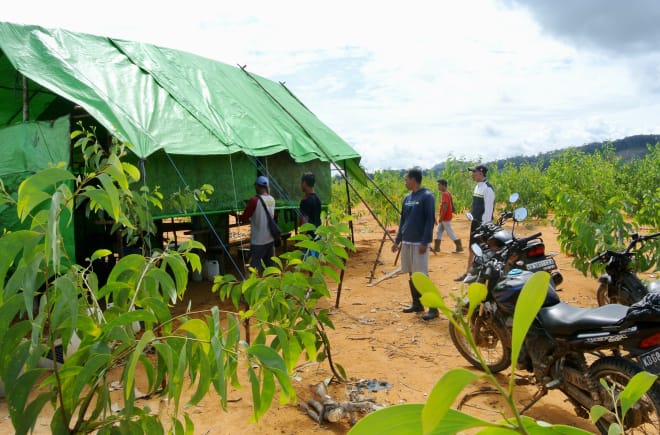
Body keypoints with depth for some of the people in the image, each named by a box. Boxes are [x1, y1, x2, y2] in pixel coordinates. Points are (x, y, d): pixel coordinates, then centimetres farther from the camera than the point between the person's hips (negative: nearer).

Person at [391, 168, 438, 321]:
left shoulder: (427, 196, -10)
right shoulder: (407, 198, 11)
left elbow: (430, 220, -13)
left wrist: (425, 242, -17)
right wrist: (397, 240, 15)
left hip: (419, 243, -7)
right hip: (406, 242, 7)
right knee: (411, 274, 12)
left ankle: (433, 308, -1)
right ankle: (417, 304, 23)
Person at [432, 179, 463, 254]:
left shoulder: (445, 194, -18)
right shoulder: (447, 193, 12)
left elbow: (445, 207, -24)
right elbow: (451, 204, 19)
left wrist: (441, 217, -23)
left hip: (445, 218, -10)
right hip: (444, 218, 10)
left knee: (450, 232, -3)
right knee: (438, 232, 13)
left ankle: (459, 247, 3)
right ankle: (436, 248, 17)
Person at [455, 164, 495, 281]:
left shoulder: (487, 188, -16)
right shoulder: (477, 186, 12)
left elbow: (489, 208, -19)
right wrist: (473, 220, 17)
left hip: (483, 223, -9)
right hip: (475, 222, 9)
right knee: (472, 248, 15)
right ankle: (468, 273, 24)